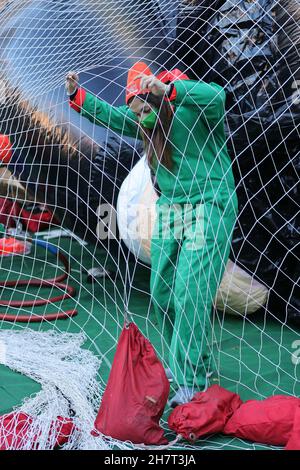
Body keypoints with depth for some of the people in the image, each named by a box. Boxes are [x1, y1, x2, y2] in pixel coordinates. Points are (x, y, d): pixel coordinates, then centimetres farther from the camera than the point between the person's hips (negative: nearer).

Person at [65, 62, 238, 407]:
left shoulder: (197, 111, -13)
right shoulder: (149, 125, 8)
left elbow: (215, 96, -35)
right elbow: (113, 117, 20)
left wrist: (165, 88, -44)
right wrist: (77, 94, 12)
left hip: (208, 210, -8)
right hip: (168, 212, 8)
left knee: (190, 295, -13)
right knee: (162, 292, 7)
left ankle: (192, 383, -5)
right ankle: (181, 362, 25)